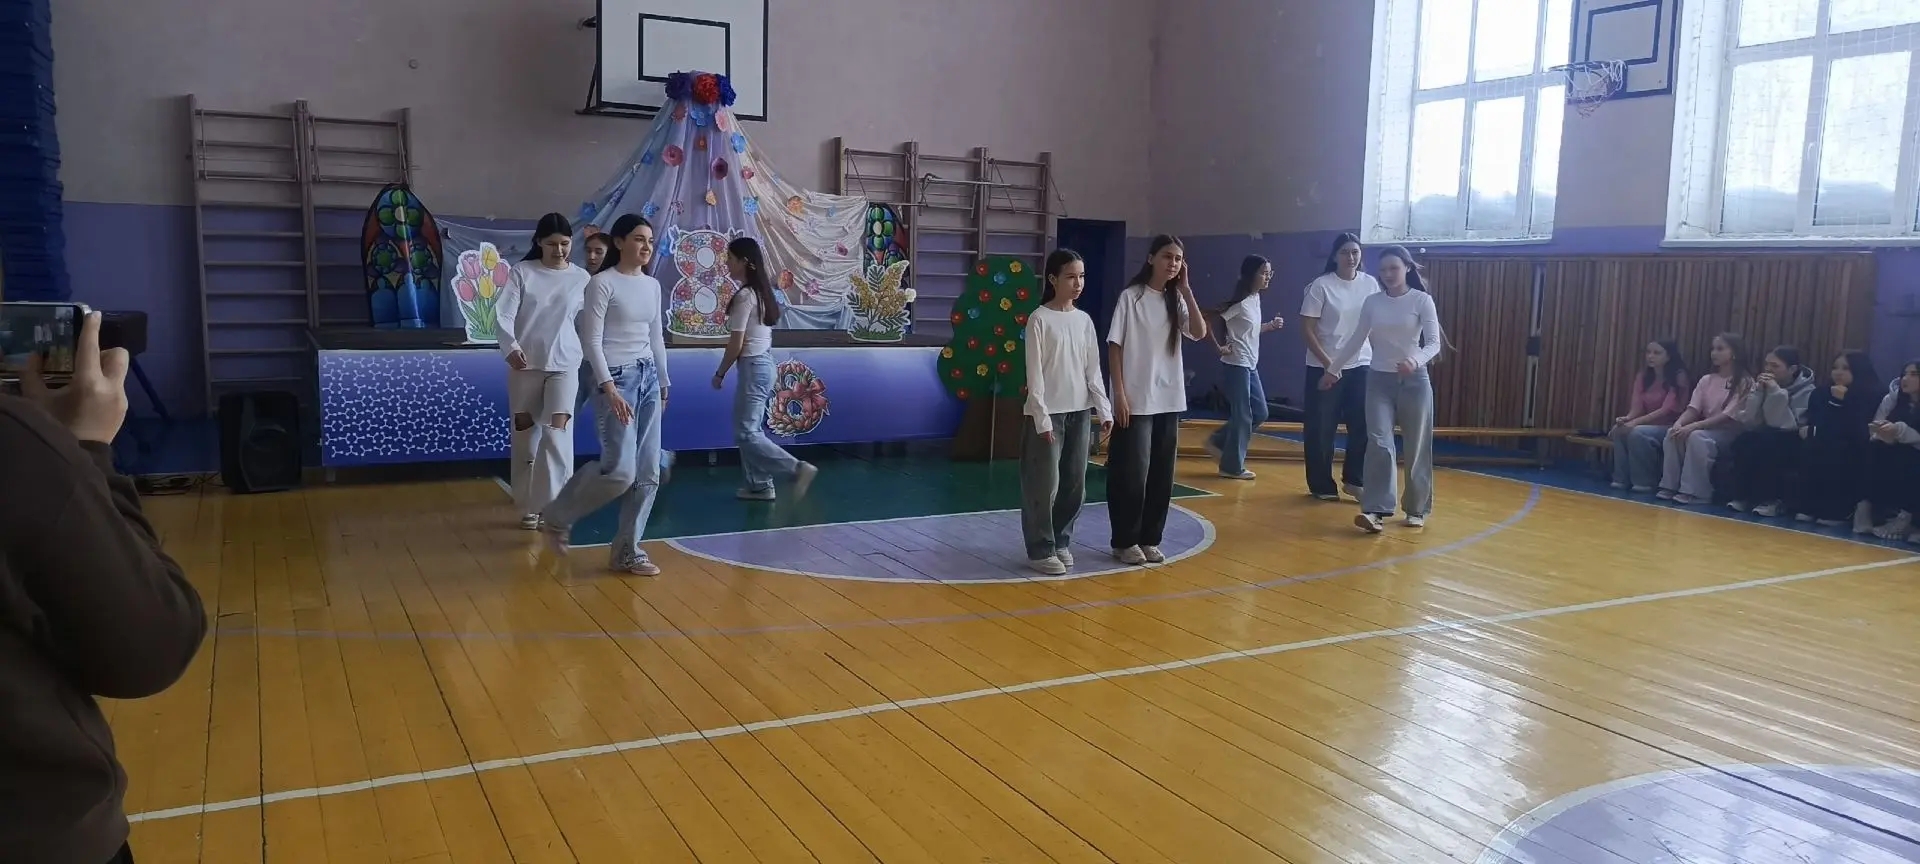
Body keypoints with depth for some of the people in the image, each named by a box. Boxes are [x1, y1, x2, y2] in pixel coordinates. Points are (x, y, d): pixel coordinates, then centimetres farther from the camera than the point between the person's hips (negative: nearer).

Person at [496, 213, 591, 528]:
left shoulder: (581, 278, 1)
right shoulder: (522, 272, -2)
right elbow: (503, 315, -9)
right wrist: (511, 347, -25)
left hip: (564, 366, -1)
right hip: (525, 365, 1)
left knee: (556, 434, -14)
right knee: (525, 436, 8)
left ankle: (551, 508, -11)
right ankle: (529, 506, 22)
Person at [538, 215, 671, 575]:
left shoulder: (653, 285, 12)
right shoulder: (602, 283, -9)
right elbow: (591, 341, -13)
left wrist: (663, 383, 20)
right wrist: (609, 389, -21)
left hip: (648, 377, 7)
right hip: (616, 378, -7)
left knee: (648, 471, 3)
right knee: (620, 470, -13)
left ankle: (627, 551, 12)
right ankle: (558, 516, 13)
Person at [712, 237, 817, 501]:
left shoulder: (744, 296, -17)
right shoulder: (762, 292, 11)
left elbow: (736, 343, -17)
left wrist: (719, 373, -5)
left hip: (753, 366, -9)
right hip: (764, 363, 9)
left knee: (746, 434, -6)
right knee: (751, 429, 14)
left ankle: (798, 469, -10)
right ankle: (760, 485, 17)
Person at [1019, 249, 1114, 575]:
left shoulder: (1084, 320, 9)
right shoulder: (1039, 319, -7)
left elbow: (1092, 369, 11)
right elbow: (1034, 373, -10)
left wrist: (1104, 410, 4)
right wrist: (1042, 417, -15)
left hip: (1080, 412, 6)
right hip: (1049, 413, -6)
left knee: (1075, 484, 9)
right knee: (1045, 484, -4)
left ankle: (1061, 541, 23)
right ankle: (1040, 550, 6)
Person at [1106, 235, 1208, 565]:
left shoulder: (1176, 299, 9)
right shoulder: (1132, 296, -6)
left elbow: (1199, 333, -6)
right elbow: (1114, 347, -7)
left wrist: (1185, 290, -8)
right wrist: (1119, 393, -13)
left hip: (1169, 399, 5)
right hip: (1136, 400, -5)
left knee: (1162, 473, 8)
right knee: (1132, 472, -2)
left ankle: (1149, 539, 19)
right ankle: (1125, 541, 10)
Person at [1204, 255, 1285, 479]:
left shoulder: (1256, 299, 9)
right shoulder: (1239, 302, -18)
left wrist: (1271, 326, 5)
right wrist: (1219, 347, -17)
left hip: (1251, 365, 9)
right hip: (1236, 365, -9)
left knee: (1260, 412, 13)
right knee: (1242, 416, -3)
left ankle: (1219, 441, 24)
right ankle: (1233, 466, 8)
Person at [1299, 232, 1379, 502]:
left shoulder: (1370, 284, 3)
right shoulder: (1321, 285, -9)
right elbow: (1307, 329, -10)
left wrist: (1378, 359, 3)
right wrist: (1327, 362, -17)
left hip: (1361, 366, 4)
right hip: (1323, 367, -3)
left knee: (1363, 426, 3)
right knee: (1321, 429, 4)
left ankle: (1354, 480, 20)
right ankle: (1322, 485, 17)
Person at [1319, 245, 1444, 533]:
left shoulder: (1422, 300, -6)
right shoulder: (1372, 302, 3)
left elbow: (1434, 342, -13)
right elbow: (1356, 341, 13)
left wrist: (1415, 361, -33)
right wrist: (1333, 369, 16)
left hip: (1414, 380, -2)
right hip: (1379, 380, 2)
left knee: (1416, 448, 7)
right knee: (1379, 443, -11)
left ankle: (1416, 509, 21)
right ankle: (1376, 510, -16)